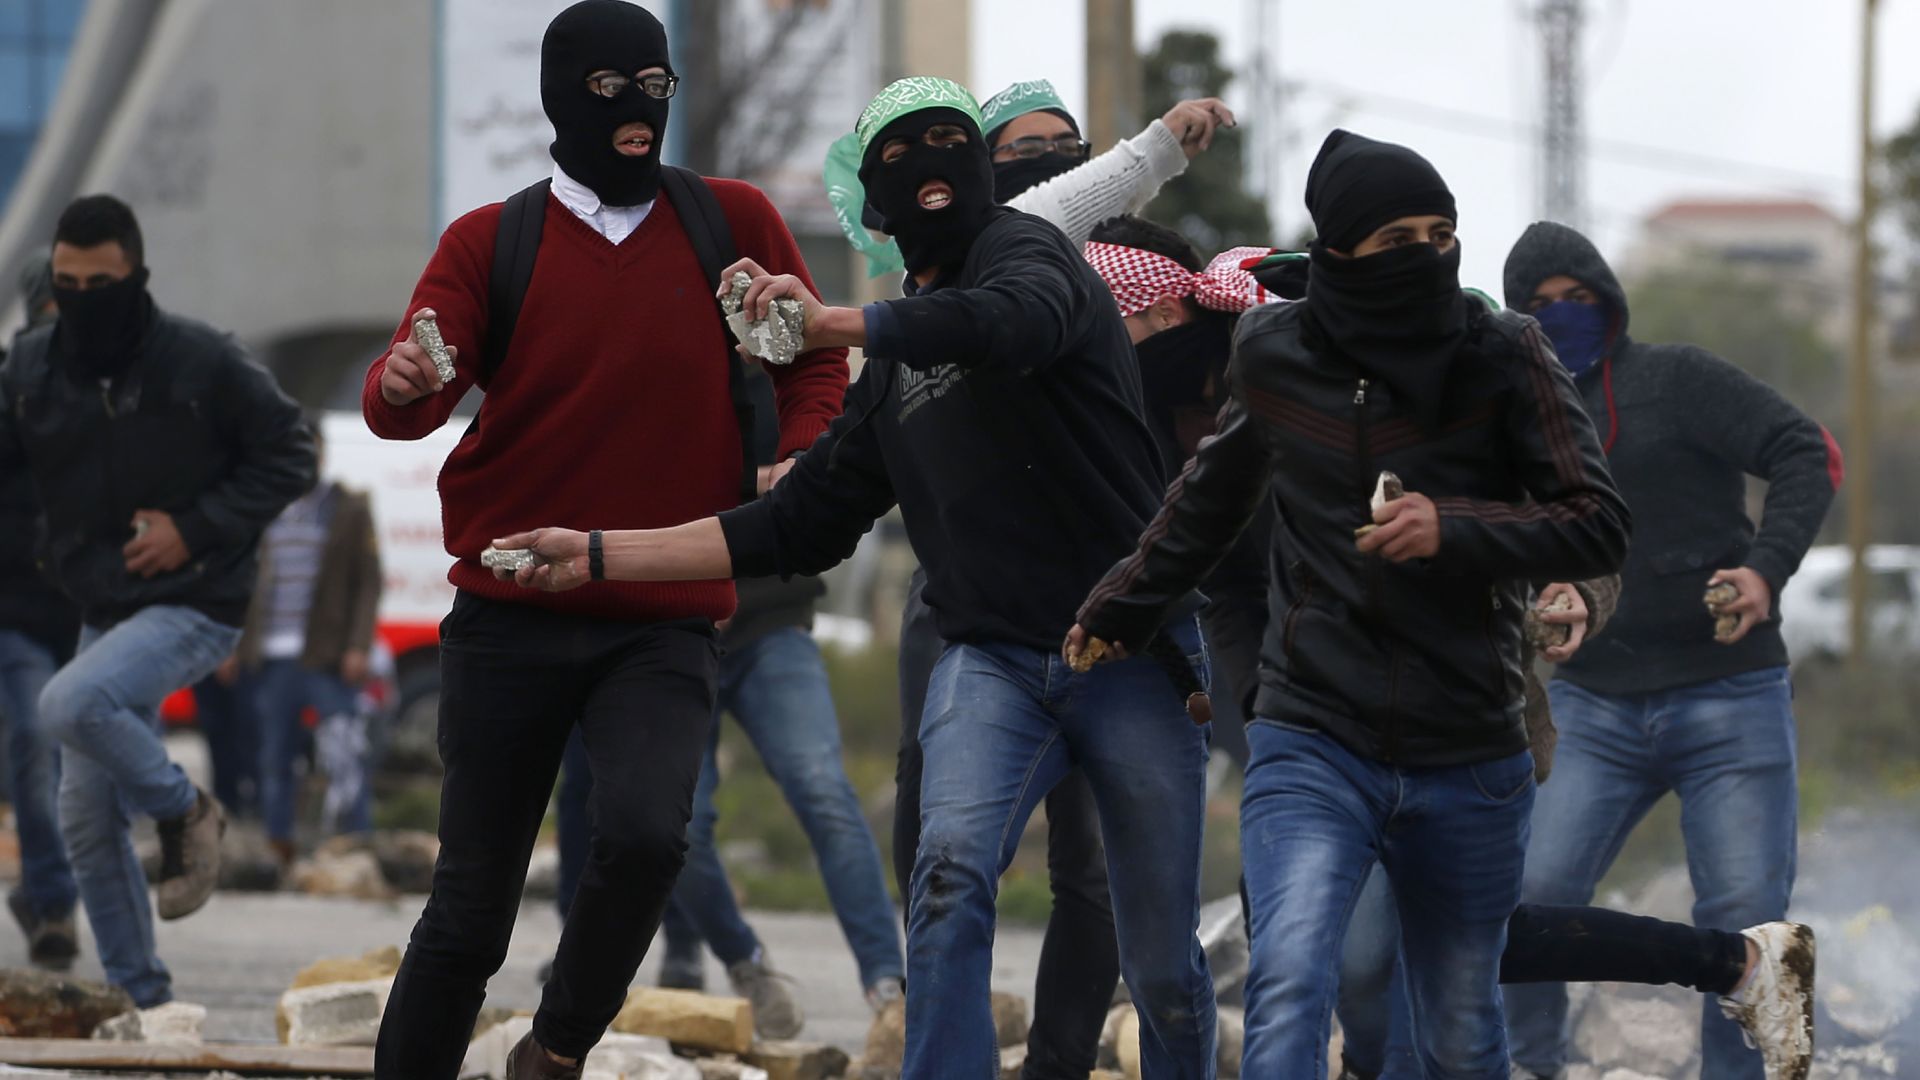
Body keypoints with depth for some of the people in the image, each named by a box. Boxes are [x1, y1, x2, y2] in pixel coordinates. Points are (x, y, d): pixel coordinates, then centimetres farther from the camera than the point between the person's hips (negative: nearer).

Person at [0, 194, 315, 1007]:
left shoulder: (201, 361, -12)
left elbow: (288, 459, -5)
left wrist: (197, 527, -15)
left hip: (194, 605, -6)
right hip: (106, 615, 6)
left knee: (70, 704, -30)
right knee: (88, 819, 5)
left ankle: (183, 811, -4)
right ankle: (138, 997, 17)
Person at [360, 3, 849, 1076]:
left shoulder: (733, 222, 5)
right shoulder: (490, 243, 4)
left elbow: (816, 364, 15)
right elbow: (405, 399, -6)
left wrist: (797, 464, -5)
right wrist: (404, 386, -31)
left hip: (667, 619, 0)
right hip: (509, 620, 0)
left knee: (646, 833, -26)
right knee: (471, 906, 1)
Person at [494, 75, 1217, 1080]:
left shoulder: (1022, 248, -1)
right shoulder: (893, 368, 18)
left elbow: (1021, 321, -27)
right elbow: (799, 526, 21)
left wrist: (834, 323, -32)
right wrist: (598, 554, 18)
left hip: (1135, 654, -5)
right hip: (993, 657, 5)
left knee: (1163, 971, -1)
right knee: (952, 870, -24)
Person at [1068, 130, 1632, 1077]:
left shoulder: (1503, 358, -4)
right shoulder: (1277, 356, 1)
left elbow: (1599, 528, -7)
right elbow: (1212, 496, 21)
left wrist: (1453, 530, -22)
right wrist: (1123, 604, 32)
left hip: (1468, 763, 0)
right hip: (1312, 745, 0)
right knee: (1287, 988, -24)